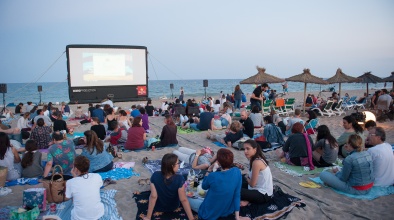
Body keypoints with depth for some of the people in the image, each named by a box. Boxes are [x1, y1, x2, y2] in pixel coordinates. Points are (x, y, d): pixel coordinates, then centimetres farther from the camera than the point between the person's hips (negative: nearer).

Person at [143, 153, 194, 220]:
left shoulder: (155, 176, -28)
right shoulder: (179, 179, -32)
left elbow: (153, 196, -25)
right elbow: (183, 200, -29)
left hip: (158, 207, 1)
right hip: (173, 207, 0)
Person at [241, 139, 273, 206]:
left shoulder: (257, 162, -26)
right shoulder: (256, 158, 2)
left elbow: (252, 184, -20)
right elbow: (252, 181, 13)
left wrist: (246, 177, -1)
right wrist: (247, 176, -7)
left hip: (263, 195, -10)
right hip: (261, 188, 10)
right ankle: (247, 199, 1)